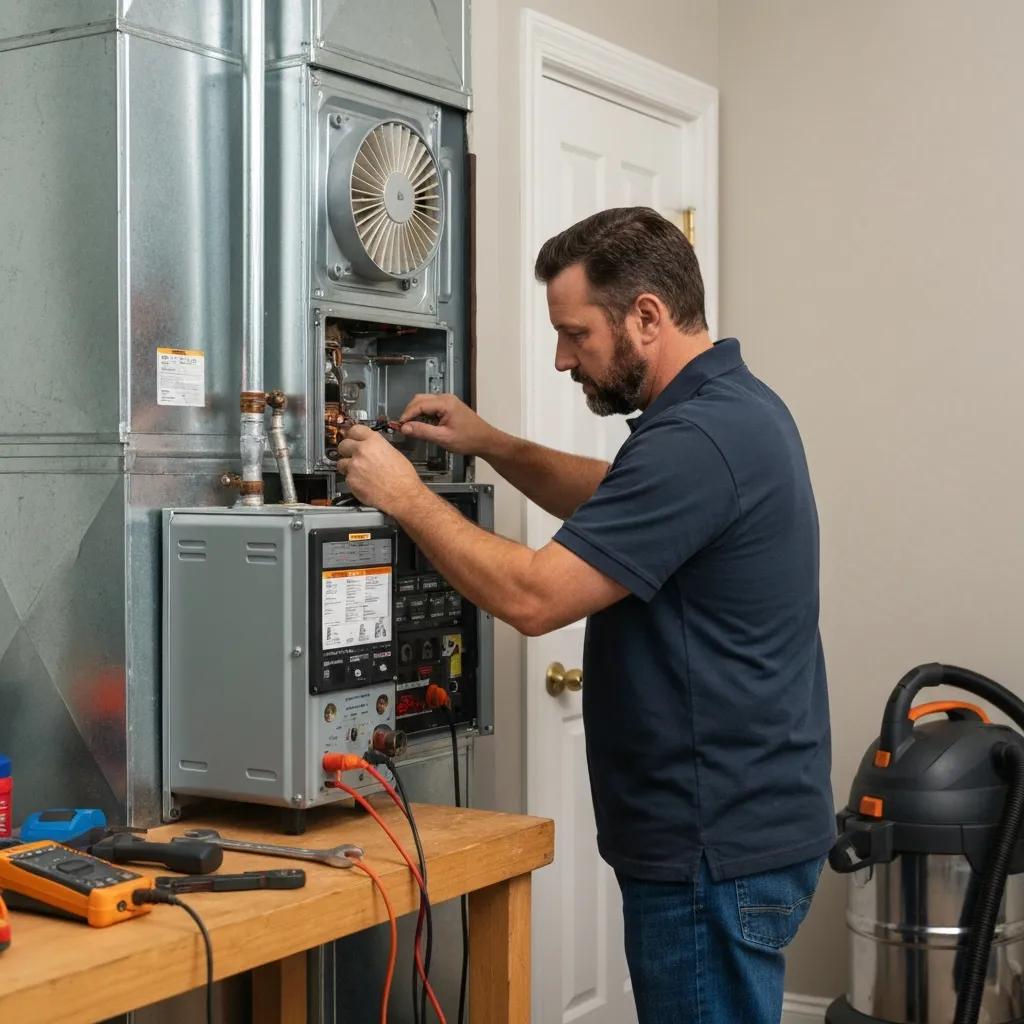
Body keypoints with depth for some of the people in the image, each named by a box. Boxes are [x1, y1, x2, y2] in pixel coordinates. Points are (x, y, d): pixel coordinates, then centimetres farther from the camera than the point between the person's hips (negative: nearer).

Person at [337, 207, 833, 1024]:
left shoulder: (696, 437, -24)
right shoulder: (728, 407, 9)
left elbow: (533, 597, -25)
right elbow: (612, 507, 26)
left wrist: (405, 497, -13)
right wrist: (491, 445, 13)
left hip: (717, 849, -10)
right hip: (737, 824, 10)